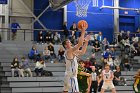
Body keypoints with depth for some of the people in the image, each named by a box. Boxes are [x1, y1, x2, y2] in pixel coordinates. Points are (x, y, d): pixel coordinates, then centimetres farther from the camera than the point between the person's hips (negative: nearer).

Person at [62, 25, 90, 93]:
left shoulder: (72, 52, 14)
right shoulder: (68, 51, -14)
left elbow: (82, 52, 21)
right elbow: (80, 44, -23)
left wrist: (86, 42, 15)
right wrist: (83, 32, -17)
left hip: (71, 76, 11)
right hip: (71, 76, -11)